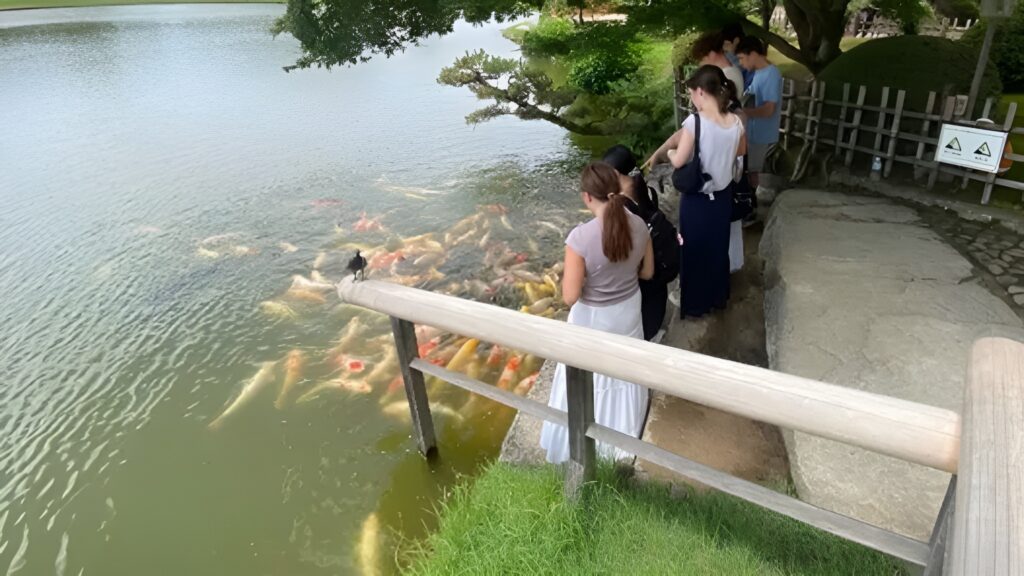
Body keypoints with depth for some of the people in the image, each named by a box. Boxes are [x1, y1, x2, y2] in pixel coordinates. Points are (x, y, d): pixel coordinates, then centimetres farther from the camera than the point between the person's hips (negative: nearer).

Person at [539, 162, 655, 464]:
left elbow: (570, 296, -26)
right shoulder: (638, 225, -15)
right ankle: (622, 438, 51)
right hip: (628, 311, 5)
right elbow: (647, 272, 0)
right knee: (623, 375, 27)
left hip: (593, 319, -5)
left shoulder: (580, 237, -32)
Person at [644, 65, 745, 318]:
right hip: (723, 195, 5)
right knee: (718, 247, 22)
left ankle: (695, 304, 26)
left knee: (695, 250, 12)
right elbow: (741, 151, 12)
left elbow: (679, 161, -19)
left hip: (697, 199, -5)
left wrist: (665, 153, 1)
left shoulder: (695, 121, -24)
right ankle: (718, 297, 39)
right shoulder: (736, 122, -6)